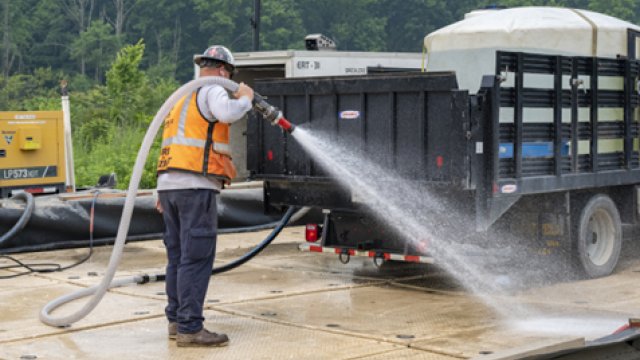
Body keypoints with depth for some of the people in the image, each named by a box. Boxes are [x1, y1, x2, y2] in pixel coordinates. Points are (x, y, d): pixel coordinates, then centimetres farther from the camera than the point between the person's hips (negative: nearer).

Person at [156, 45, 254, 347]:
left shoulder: (183, 96, 25)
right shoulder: (211, 90, -3)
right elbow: (228, 113, -26)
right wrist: (245, 98, -4)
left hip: (168, 184, 9)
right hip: (196, 186, -9)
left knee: (178, 255, 15)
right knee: (196, 258, -8)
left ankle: (176, 320, 21)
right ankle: (190, 328, -9)